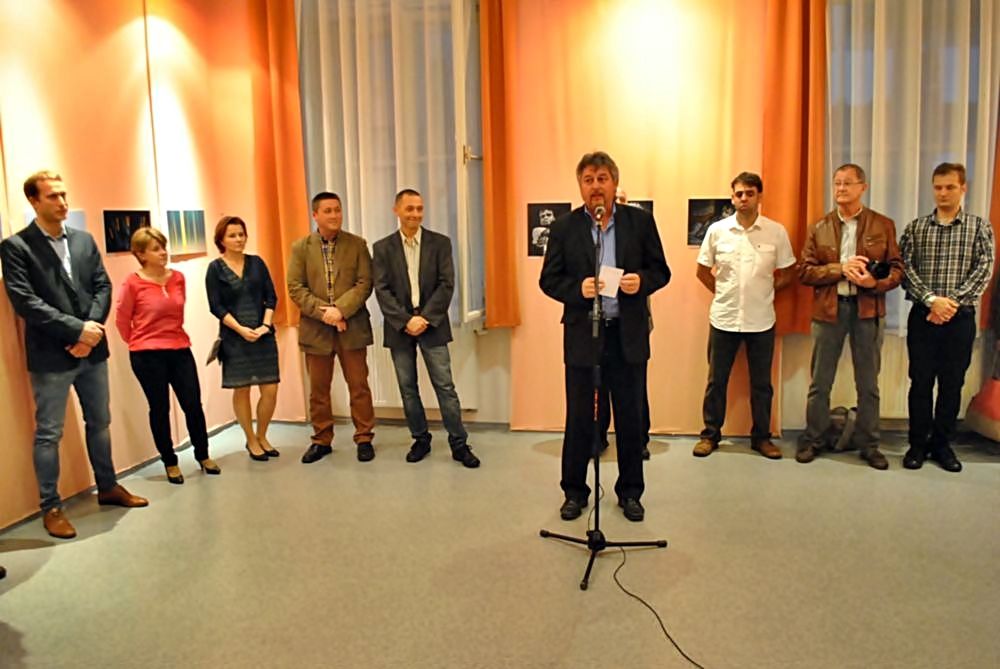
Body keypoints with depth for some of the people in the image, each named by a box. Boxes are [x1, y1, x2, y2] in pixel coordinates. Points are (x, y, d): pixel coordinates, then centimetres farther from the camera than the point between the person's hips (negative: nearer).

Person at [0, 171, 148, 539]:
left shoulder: (84, 240, 10)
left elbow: (103, 286, 6)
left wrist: (92, 330, -9)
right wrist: (77, 329, -18)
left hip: (92, 349, 5)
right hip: (51, 354, -5)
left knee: (99, 423, 16)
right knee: (48, 434, 4)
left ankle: (108, 487, 32)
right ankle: (51, 507, 15)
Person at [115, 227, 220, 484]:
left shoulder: (178, 278, 2)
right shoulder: (133, 283, -11)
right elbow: (122, 319, 0)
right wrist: (140, 343, 9)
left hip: (180, 349, 4)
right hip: (147, 355, -4)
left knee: (193, 404, 5)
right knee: (160, 408, 7)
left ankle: (203, 456, 23)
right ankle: (170, 463, 21)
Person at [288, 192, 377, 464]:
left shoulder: (357, 244, 3)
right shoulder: (300, 247, 4)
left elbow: (365, 283, -4)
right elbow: (295, 288, -2)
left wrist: (340, 309, -17)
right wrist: (322, 311, -14)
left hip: (352, 327, -1)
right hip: (316, 328, 1)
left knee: (359, 386, 4)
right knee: (318, 389, 9)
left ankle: (364, 438, 16)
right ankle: (322, 440, 22)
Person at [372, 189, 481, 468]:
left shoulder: (440, 243, 2)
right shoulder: (382, 248, 4)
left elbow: (447, 285, -4)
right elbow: (382, 290, -3)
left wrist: (425, 318, -13)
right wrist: (405, 320, -14)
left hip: (432, 325, -1)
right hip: (399, 327, 2)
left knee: (445, 385, -1)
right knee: (407, 388, 8)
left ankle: (459, 443, 7)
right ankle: (420, 439, 22)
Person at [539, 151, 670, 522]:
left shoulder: (640, 221, 4)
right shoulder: (564, 227, 2)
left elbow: (661, 271, 6)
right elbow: (548, 280, 1)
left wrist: (642, 281, -15)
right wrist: (577, 289, -18)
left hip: (628, 334, 1)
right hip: (582, 335, 0)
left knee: (629, 417, 10)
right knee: (578, 418, 7)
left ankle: (630, 492, 25)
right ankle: (574, 491, 23)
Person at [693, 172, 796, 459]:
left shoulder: (776, 232, -2)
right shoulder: (717, 230, -1)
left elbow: (787, 273, 7)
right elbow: (703, 270, 8)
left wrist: (764, 293, 1)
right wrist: (722, 293, 3)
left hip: (761, 320, 0)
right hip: (723, 318, 0)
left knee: (761, 383, 10)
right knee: (716, 380, 8)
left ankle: (761, 437, 23)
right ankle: (710, 434, 21)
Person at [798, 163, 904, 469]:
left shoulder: (883, 225, 4)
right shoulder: (818, 228, 6)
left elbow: (897, 269, 2)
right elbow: (804, 271, 0)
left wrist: (875, 282, -19)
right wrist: (840, 268, -15)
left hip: (868, 309, 0)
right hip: (828, 309, 0)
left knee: (868, 383, 9)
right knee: (820, 382, 8)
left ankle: (868, 443, 21)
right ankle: (812, 440, 20)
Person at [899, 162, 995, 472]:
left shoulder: (979, 227, 4)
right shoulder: (916, 227, 5)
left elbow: (984, 270, -5)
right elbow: (905, 269, -3)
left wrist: (952, 302, -16)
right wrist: (932, 299, -17)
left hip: (960, 318, 0)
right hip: (922, 316, 0)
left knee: (952, 383, 7)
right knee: (920, 382, 4)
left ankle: (942, 444, 19)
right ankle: (918, 444, 16)